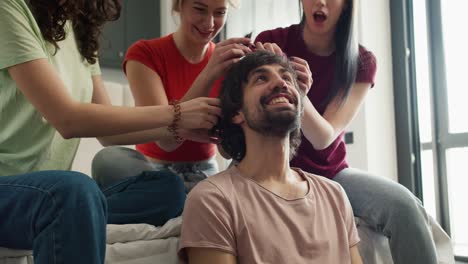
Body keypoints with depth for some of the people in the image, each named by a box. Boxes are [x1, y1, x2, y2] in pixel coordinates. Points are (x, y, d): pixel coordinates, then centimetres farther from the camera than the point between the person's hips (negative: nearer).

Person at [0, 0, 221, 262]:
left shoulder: (79, 27, 11)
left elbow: (106, 125, 9)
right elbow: (67, 120, -23)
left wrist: (185, 127, -2)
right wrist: (176, 114, -19)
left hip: (49, 190, 8)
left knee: (167, 188, -7)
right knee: (76, 189, -37)